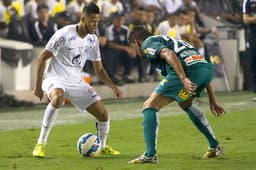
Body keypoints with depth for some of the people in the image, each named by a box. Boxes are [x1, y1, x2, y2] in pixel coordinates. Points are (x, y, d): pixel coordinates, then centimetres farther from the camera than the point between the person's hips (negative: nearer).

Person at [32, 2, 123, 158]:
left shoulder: (93, 40, 4)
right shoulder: (65, 34, -16)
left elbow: (99, 69, 13)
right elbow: (43, 57, -11)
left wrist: (113, 87, -1)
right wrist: (38, 86, -11)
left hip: (77, 82, 6)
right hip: (56, 79, -6)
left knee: (103, 114, -2)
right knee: (58, 98, -41)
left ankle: (103, 147, 26)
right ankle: (41, 144, -32)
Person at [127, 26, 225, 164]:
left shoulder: (148, 43, 13)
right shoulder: (169, 40, 38)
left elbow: (169, 54, -12)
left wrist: (184, 79, -23)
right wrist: (213, 101, 35)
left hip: (187, 69, -9)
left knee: (150, 105, 1)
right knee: (185, 104, 36)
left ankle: (150, 154, -7)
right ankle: (215, 147, 36)